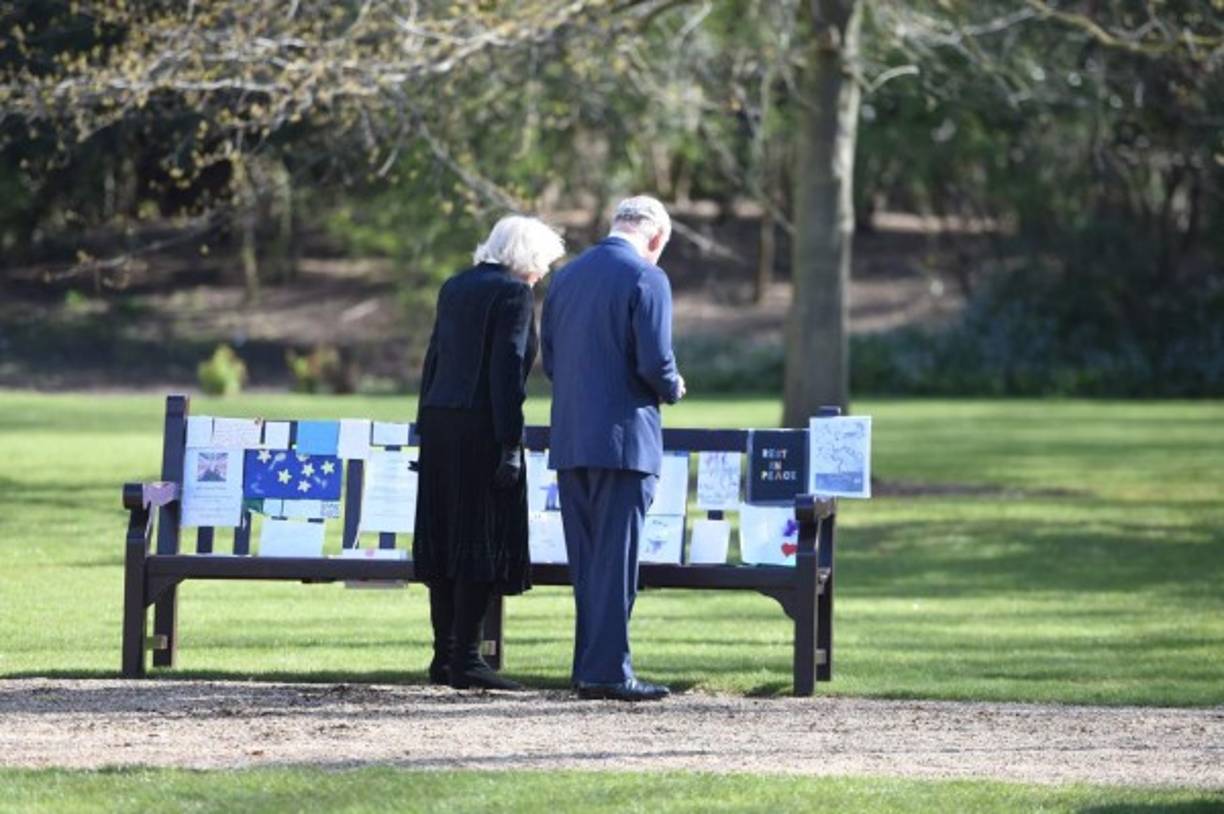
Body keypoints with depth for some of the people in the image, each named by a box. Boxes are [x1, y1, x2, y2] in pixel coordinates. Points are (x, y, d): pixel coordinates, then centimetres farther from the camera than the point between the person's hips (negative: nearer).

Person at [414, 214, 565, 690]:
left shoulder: (456, 287, 15)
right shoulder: (513, 292, -8)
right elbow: (507, 370, -15)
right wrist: (510, 444, -15)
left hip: (439, 422, 8)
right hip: (481, 429, -8)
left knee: (446, 540, 10)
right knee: (483, 541, -5)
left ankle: (445, 655, 13)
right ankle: (465, 660, -6)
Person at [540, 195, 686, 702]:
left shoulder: (566, 277, 12)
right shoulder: (646, 279, -9)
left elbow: (548, 360, 13)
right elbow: (655, 361, -15)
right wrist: (672, 390, 5)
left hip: (569, 440, 6)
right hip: (624, 439, -6)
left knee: (585, 561, 11)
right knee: (616, 560, -4)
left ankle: (589, 669, 13)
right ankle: (608, 671, -6)